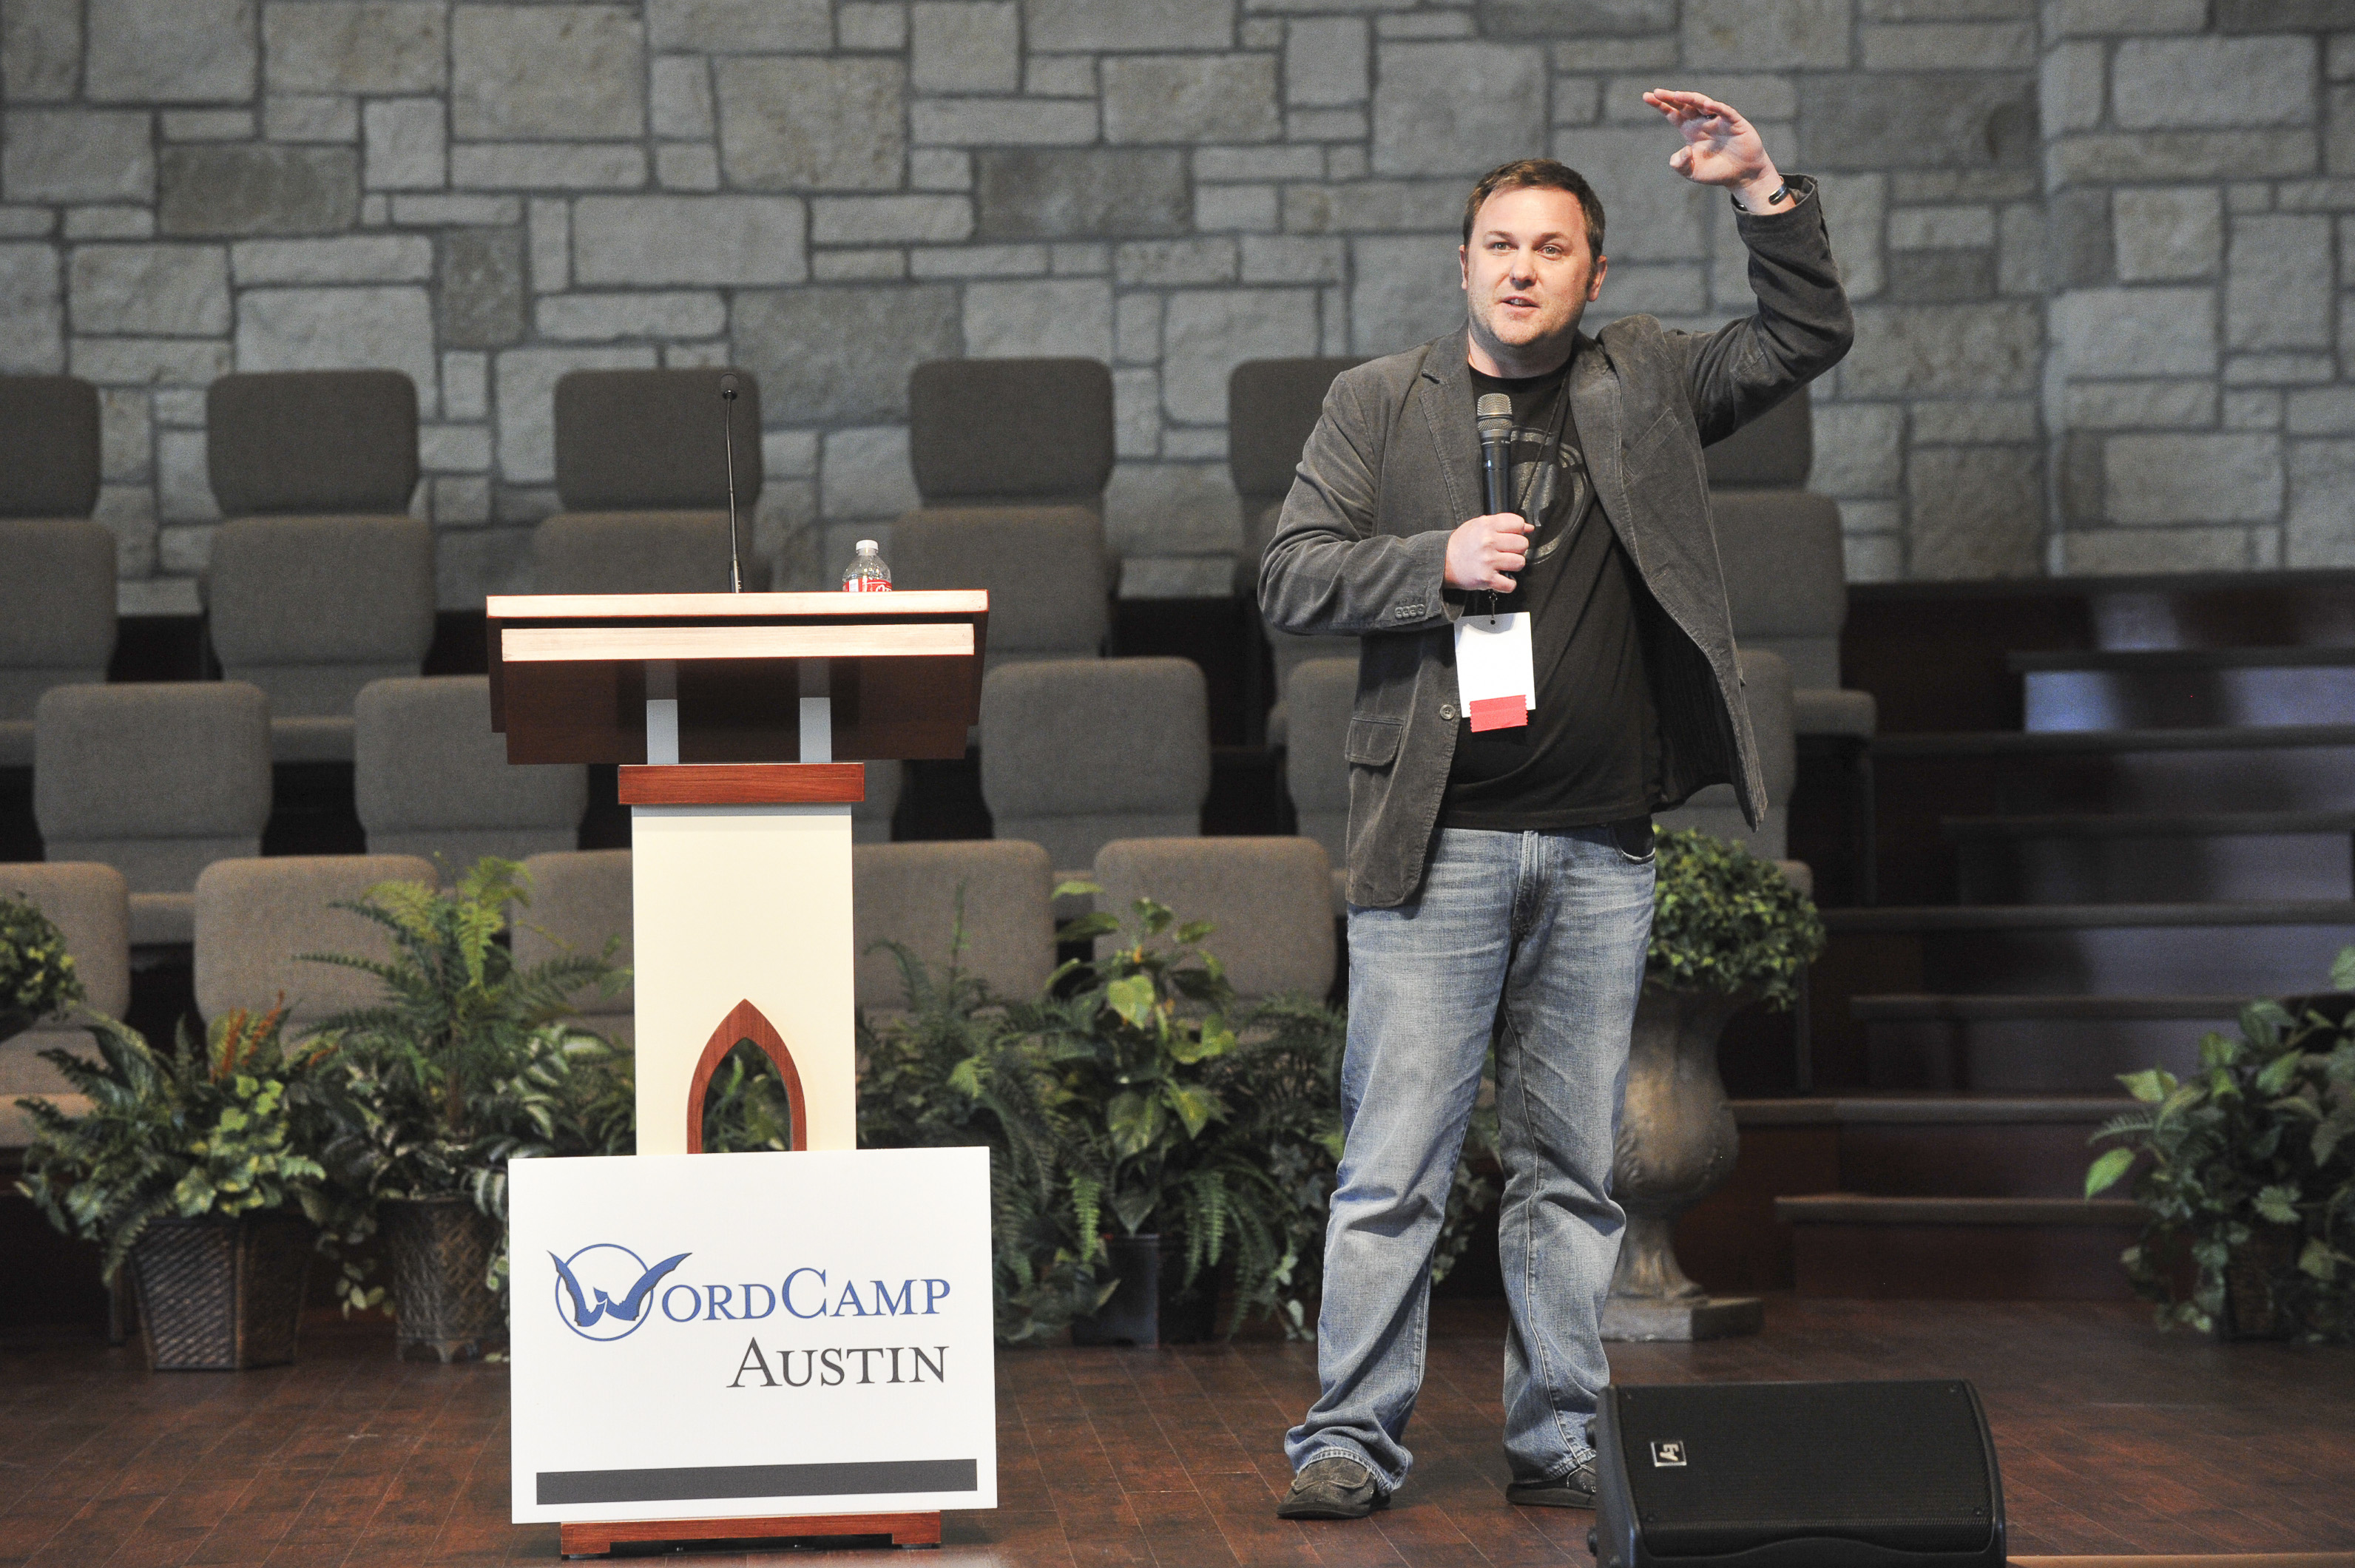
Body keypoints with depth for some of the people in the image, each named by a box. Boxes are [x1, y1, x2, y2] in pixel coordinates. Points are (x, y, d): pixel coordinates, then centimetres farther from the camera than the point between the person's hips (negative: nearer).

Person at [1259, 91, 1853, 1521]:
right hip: (1438, 839, -2)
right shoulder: (1380, 400, 8)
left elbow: (1810, 340, 14)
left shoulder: (1644, 386, 13)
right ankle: (1354, 1437, 2)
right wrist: (1440, 560, -11)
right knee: (1397, 1162, -4)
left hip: (1602, 849, 3)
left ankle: (1560, 1439, 15)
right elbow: (1290, 580, 3)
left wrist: (1764, 191, 2)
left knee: (1576, 1167, 8)